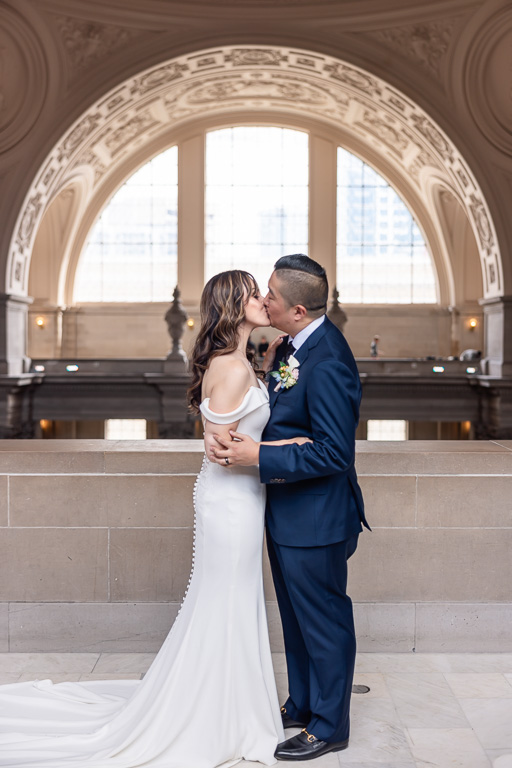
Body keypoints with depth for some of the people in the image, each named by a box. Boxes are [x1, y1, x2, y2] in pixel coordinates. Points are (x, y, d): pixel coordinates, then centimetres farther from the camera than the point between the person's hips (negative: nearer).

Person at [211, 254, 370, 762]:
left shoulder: (327, 362, -27)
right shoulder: (293, 345, 3)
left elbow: (334, 452, -27)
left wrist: (259, 457, -26)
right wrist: (246, 438, -1)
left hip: (314, 520, -9)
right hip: (286, 513, 10)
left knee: (323, 622, 9)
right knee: (296, 618, 23)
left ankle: (328, 727, 27)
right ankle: (302, 705, 42)